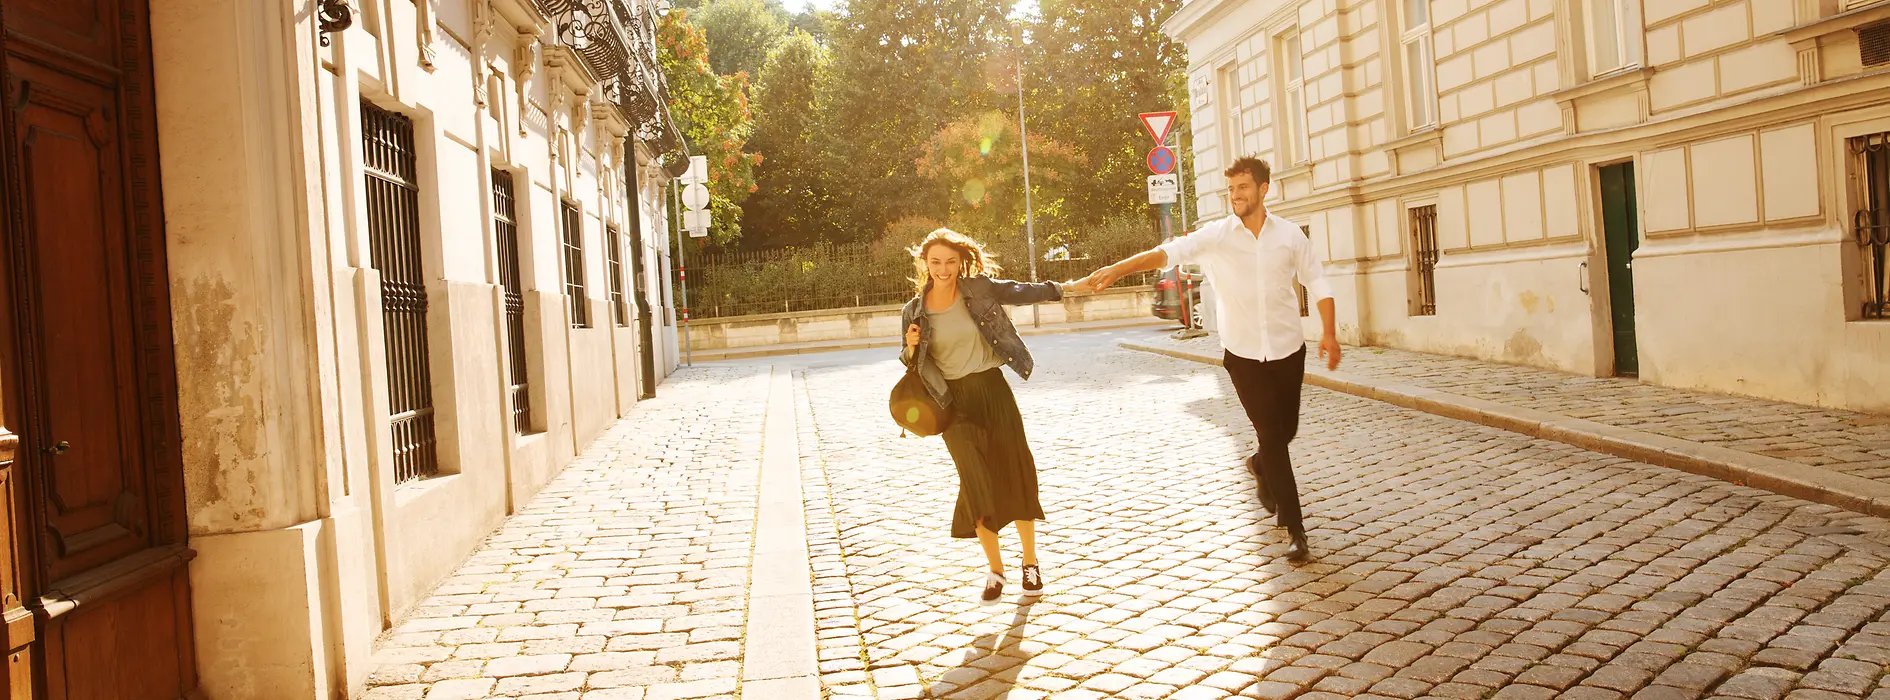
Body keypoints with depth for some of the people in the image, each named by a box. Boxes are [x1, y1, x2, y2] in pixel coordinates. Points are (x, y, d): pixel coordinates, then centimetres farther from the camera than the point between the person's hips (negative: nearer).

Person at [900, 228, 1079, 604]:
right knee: (977, 483, -5)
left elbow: (1022, 292, 2)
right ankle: (994, 569, 11)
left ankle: (1031, 563, 18)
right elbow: (911, 364, 7)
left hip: (992, 390, 1)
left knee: (1016, 472, 2)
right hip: (953, 401, -1)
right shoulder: (914, 311, -2)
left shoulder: (979, 288, -4)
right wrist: (911, 347, -14)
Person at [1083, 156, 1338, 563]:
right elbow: (1169, 253, -22)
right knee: (1271, 436, -4)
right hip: (1243, 354, -2)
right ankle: (1294, 531, 4)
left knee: (1285, 431, 14)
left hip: (1288, 350, 2)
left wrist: (1329, 332, -2)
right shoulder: (1216, 236, -9)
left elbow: (1316, 283, 7)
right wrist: (1116, 269, -36)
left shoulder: (1289, 235, -2)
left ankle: (1261, 467, 51)